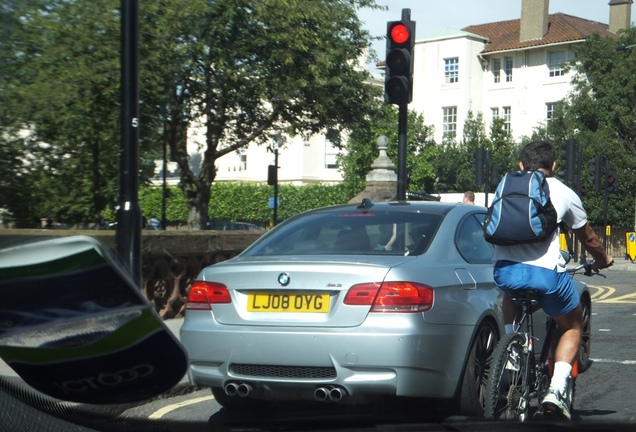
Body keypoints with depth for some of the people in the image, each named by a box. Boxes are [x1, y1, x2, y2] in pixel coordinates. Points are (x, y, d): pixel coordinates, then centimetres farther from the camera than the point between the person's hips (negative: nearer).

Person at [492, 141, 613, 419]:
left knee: (511, 295, 40)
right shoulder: (563, 193, 14)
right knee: (572, 327, 23)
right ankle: (557, 388, 6)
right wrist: (602, 260, 49)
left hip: (504, 271, 3)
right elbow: (588, 238, 28)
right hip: (546, 272, -2)